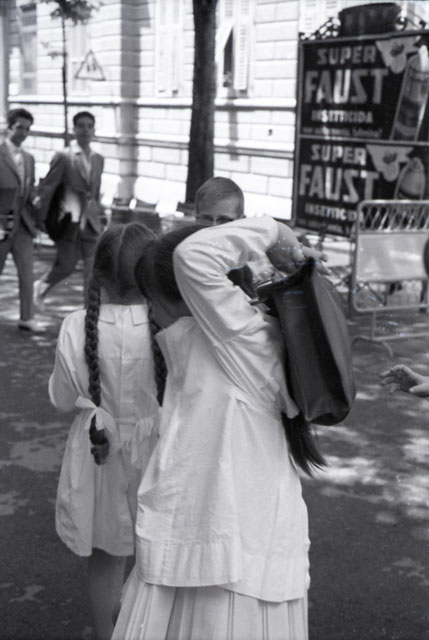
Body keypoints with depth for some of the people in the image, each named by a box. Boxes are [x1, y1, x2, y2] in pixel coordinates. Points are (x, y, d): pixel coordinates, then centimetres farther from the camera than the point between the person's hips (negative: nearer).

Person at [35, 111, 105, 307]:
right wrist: (41, 218, -9)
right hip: (69, 221, -4)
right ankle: (41, 286, 33)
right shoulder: (63, 157, -6)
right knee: (65, 265, 4)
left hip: (91, 221, 4)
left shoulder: (98, 159, 11)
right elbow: (46, 188, -7)